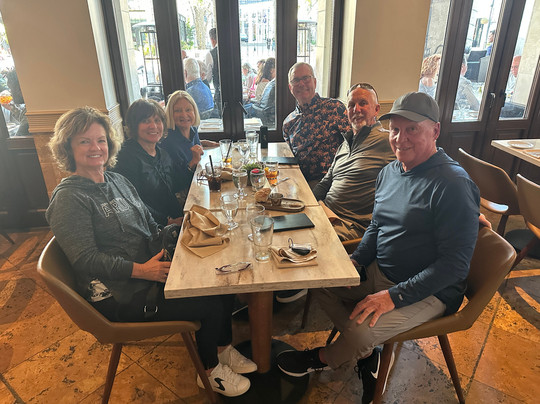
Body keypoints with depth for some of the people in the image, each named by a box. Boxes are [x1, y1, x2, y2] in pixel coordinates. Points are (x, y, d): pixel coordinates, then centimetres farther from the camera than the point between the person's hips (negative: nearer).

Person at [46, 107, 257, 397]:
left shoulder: (117, 180, 10)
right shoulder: (68, 199, -15)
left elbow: (150, 226, 14)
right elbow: (85, 260, -20)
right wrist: (141, 270, -26)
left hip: (151, 270, 8)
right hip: (119, 296, -8)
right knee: (209, 306, -14)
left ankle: (223, 350, 18)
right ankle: (210, 371, 14)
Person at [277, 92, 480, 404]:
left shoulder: (453, 186, -22)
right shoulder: (390, 171, 3)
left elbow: (454, 263, -23)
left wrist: (393, 296, -26)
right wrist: (356, 260, -3)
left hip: (429, 292, -7)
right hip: (377, 272, 8)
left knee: (360, 331, -23)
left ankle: (324, 359, 14)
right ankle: (367, 353, 13)